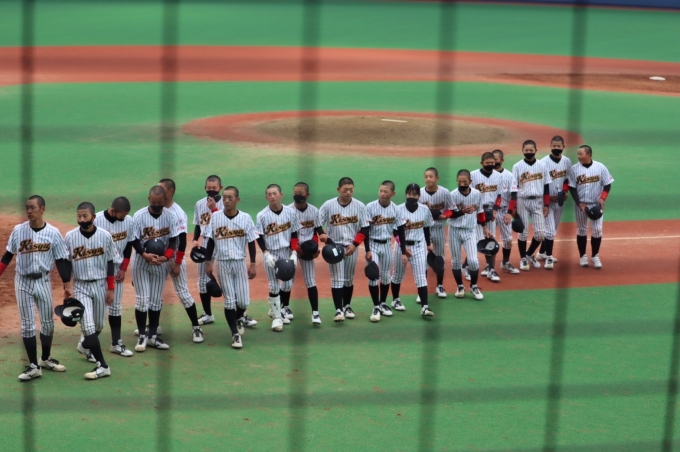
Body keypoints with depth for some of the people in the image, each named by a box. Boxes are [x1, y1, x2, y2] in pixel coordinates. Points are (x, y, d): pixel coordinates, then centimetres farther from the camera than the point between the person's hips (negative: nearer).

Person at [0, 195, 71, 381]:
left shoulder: (53, 232, -7)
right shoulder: (18, 230, -4)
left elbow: (61, 261, -3)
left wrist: (67, 286, -6)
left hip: (43, 281, 0)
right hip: (23, 281, 0)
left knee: (48, 322, 10)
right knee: (27, 324, -1)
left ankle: (45, 359, 29)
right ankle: (33, 366, 2)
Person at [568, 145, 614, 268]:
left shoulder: (600, 167, -6)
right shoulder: (574, 169, -6)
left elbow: (607, 185, -1)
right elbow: (572, 188, -4)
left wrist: (602, 198, -16)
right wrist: (579, 203, -13)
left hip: (596, 204, 0)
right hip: (580, 204, 0)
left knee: (597, 230, -1)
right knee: (581, 230, 7)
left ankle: (595, 256, 12)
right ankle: (583, 256, 18)